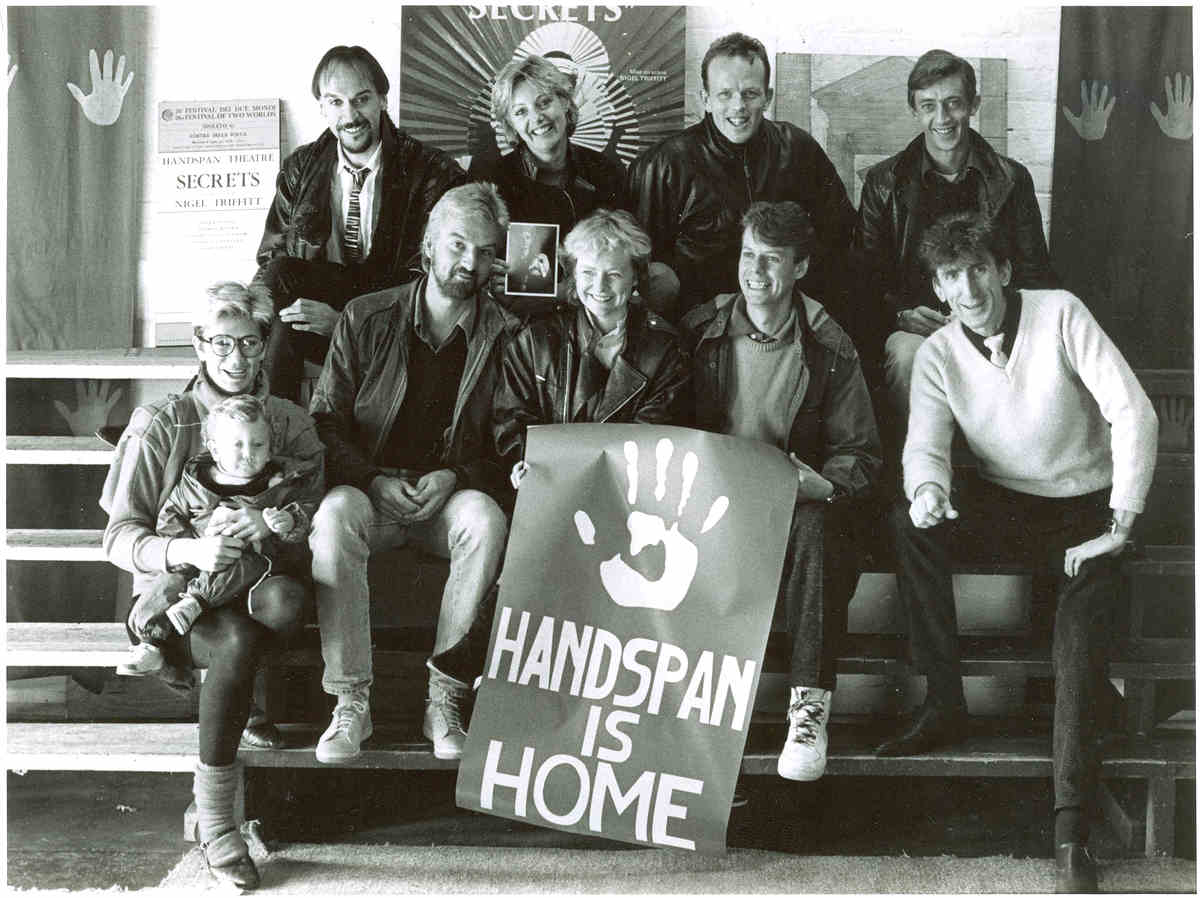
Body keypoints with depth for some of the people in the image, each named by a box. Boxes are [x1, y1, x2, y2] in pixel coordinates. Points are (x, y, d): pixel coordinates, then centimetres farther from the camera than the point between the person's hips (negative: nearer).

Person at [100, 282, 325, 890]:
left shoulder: (290, 424, 9)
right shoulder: (160, 424, 0)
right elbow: (120, 539, -5)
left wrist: (273, 523, -21)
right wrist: (189, 551, -26)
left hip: (252, 582, 2)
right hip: (174, 589, -2)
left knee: (288, 600, -36)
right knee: (236, 640, -37)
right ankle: (213, 818, -25)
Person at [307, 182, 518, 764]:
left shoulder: (506, 337, 3)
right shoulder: (366, 319, 3)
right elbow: (325, 421, 3)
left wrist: (454, 476, -14)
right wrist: (375, 480, -13)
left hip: (453, 494, 0)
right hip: (370, 490, 0)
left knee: (486, 519, -34)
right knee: (335, 516, -34)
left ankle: (444, 698, -26)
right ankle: (351, 701, -26)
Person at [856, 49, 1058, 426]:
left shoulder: (1011, 180, 10)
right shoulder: (884, 182, 8)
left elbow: (1034, 278, 10)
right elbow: (866, 277, 6)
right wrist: (902, 313, -14)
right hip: (912, 326, 0)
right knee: (908, 355, -35)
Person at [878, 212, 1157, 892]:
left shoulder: (1060, 313, -13)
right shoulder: (939, 354, -2)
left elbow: (1134, 413, -17)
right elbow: (926, 443, -13)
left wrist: (1120, 525, -21)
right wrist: (926, 488, -39)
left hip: (1084, 510, -3)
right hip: (1004, 504, 3)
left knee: (1081, 644, -26)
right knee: (912, 522, -26)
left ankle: (1072, 830, -20)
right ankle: (946, 704, -18)